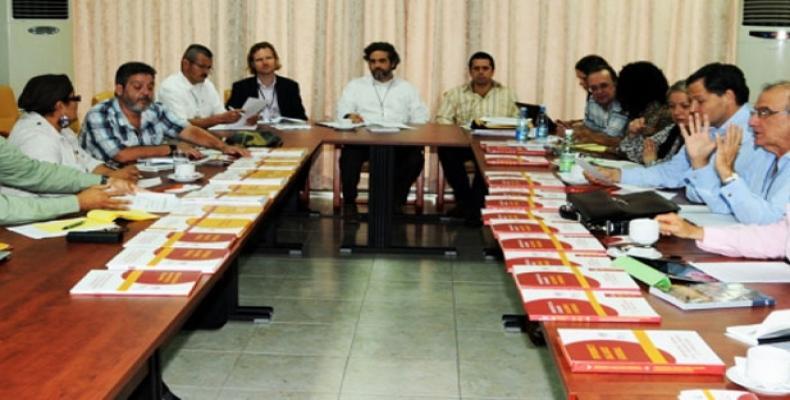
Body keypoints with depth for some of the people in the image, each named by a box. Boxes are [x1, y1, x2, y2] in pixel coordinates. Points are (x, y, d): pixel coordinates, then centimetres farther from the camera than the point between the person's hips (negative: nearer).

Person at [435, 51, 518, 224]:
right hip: (464, 143, 1)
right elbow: (442, 119, 2)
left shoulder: (507, 94, 14)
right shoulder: (456, 93, 13)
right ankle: (464, 199, -16)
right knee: (446, 150, -31)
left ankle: (474, 204, -23)